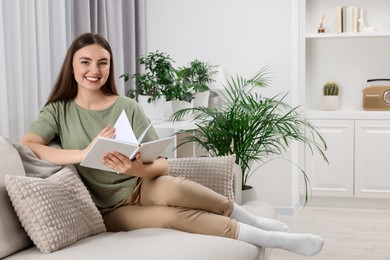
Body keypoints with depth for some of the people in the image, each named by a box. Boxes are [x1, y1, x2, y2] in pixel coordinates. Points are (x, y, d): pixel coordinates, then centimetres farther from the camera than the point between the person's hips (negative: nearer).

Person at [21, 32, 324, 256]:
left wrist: (139, 170, -29)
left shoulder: (127, 107, -1)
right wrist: (84, 154, -31)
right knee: (170, 215, -31)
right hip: (110, 210, -1)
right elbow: (26, 146, -20)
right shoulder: (57, 111, -2)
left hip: (142, 188, 1)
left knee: (172, 189, -35)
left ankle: (258, 223, -16)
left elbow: (162, 164, -5)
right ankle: (275, 239, -25)